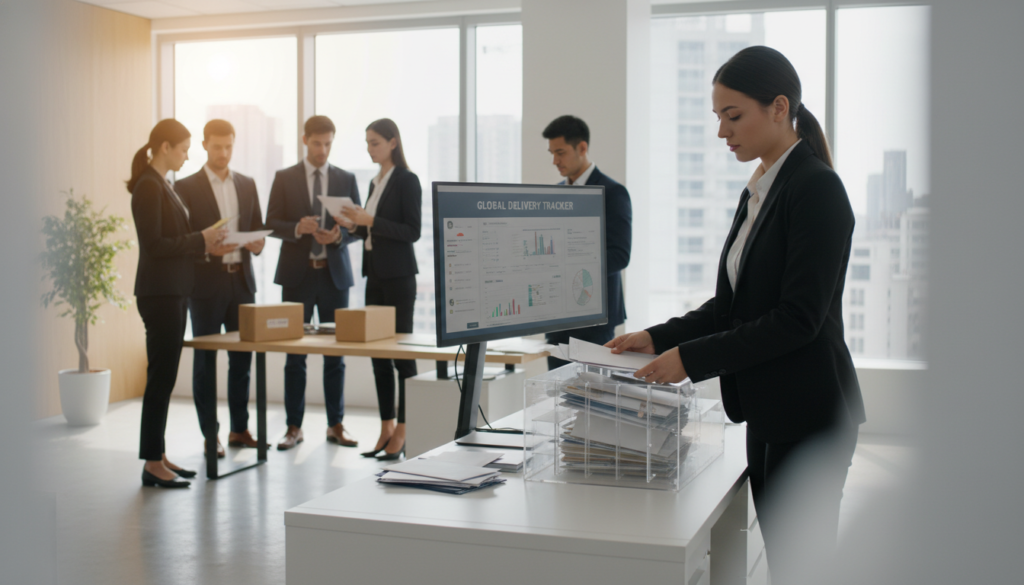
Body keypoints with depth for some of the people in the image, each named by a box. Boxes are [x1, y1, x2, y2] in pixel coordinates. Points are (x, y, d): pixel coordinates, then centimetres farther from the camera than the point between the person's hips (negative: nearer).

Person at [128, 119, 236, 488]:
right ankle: (152, 465, 1)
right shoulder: (148, 186, -13)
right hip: (159, 293, -10)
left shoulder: (162, 185, 16)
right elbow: (153, 245, -20)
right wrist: (200, 240, -13)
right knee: (161, 377, -5)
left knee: (164, 377, 12)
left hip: (172, 292, 10)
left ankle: (158, 456, 20)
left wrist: (206, 246, 7)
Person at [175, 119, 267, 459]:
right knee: (205, 360, 2)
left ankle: (239, 428, 18)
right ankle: (210, 434, 9)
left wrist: (257, 243, -7)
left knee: (242, 357, 7)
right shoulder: (186, 187, -1)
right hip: (206, 281, -4)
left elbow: (258, 228, 15)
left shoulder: (247, 185, 13)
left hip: (241, 279, 4)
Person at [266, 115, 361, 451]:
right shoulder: (284, 178, 4)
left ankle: (336, 425, 13)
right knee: (294, 354, 3)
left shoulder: (346, 180, 8)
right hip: (297, 273, -1)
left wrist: (338, 236, -15)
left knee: (335, 353, 5)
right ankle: (294, 427, 11)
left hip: (334, 273, 1)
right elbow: (271, 224, 0)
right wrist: (298, 228, -19)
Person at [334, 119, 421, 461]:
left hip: (398, 275, -8)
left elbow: (411, 231, -15)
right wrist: (354, 226, 4)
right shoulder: (376, 182, 16)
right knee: (378, 353, 8)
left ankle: (402, 434, -1)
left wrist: (370, 221, -20)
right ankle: (386, 429, 15)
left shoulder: (406, 180, -8)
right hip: (375, 274, 9)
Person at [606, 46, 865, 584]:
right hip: (767, 412, 9)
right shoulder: (757, 191, 13)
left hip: (808, 413, -9)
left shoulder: (815, 187, -14)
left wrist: (691, 358, -20)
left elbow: (799, 317, -20)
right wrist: (659, 337, 4)